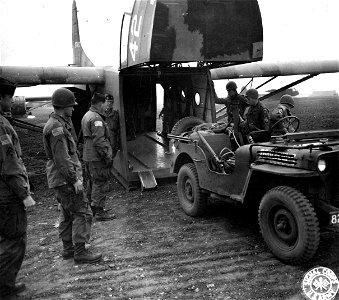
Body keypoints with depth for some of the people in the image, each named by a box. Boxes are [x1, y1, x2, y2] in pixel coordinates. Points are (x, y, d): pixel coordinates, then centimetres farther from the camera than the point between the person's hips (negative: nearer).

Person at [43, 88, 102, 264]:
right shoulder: (57, 127, -19)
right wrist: (74, 179, -20)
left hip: (62, 179, 11)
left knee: (67, 214, 17)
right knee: (82, 213, -5)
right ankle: (80, 252, 1)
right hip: (65, 178, -11)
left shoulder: (60, 123, 14)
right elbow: (61, 158, -24)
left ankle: (68, 249, 27)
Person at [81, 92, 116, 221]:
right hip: (97, 157, -11)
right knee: (101, 184, -4)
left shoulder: (86, 116, 15)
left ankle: (92, 208, 30)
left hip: (88, 156, 11)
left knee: (92, 182, 19)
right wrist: (107, 156, -20)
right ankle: (99, 212, 1)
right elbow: (99, 141, -24)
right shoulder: (96, 118, -19)